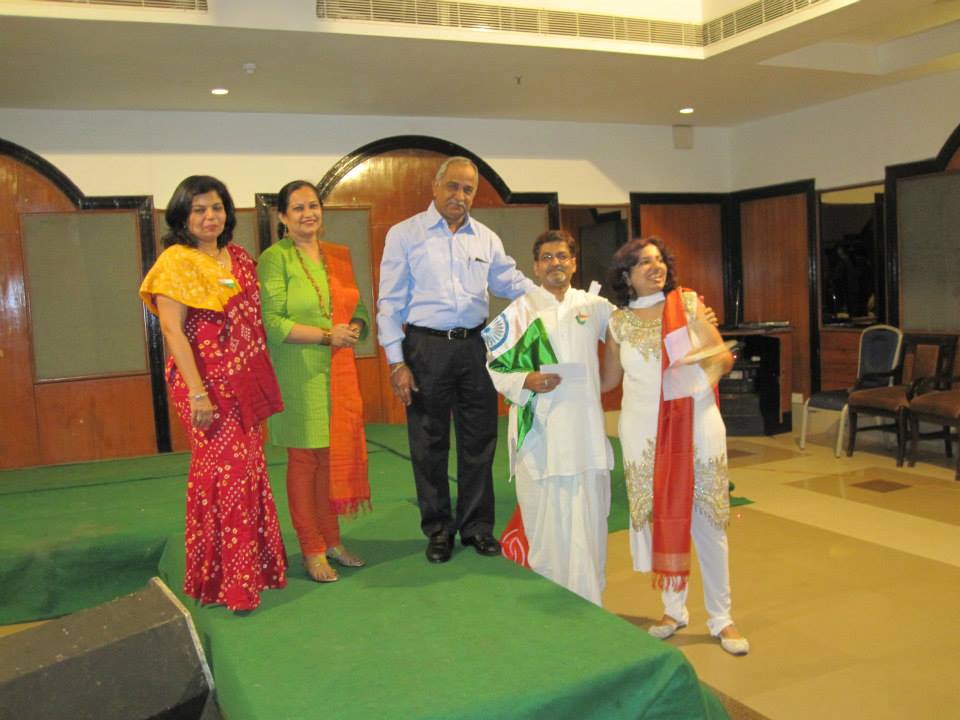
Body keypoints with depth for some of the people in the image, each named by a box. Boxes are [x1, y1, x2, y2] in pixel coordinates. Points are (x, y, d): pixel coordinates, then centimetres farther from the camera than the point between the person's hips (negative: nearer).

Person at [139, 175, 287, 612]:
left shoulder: (239, 258, 12)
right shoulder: (176, 262, -8)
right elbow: (173, 331, -14)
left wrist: (262, 381, 12)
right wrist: (197, 393, -20)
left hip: (246, 381, 7)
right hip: (206, 382, -7)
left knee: (249, 469, 12)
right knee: (224, 471, -4)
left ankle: (254, 564, 27)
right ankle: (224, 580, 10)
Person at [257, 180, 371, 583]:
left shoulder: (339, 255, 13)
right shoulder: (275, 259, -6)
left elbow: (358, 308, 19)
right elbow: (271, 321, -13)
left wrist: (355, 327, -4)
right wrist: (327, 335, -17)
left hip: (340, 371, 6)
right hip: (299, 375, -6)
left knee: (337, 455, 10)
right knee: (305, 460, 2)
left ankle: (331, 541, 24)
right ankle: (311, 550, 15)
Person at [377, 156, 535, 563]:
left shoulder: (486, 239, 10)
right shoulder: (405, 234, 0)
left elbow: (512, 283, 11)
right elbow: (390, 302, -3)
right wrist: (397, 361, -9)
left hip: (474, 345, 3)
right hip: (426, 348, -3)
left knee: (479, 441, 9)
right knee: (429, 445, 5)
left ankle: (476, 526, 23)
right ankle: (438, 530, 20)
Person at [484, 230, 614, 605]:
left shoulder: (595, 306, 12)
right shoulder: (519, 312, 4)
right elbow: (493, 366, 3)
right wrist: (525, 382, -13)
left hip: (586, 436, 3)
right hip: (539, 435, -2)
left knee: (588, 528, 6)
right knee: (546, 533, 0)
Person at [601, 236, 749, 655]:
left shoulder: (689, 304, 1)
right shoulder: (619, 323, 4)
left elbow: (724, 357, -2)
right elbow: (608, 380, 12)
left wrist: (711, 357, -22)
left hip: (696, 423, -1)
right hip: (643, 430, 2)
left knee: (708, 521, 2)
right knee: (658, 520, 8)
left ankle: (721, 618, 16)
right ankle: (674, 609, 26)